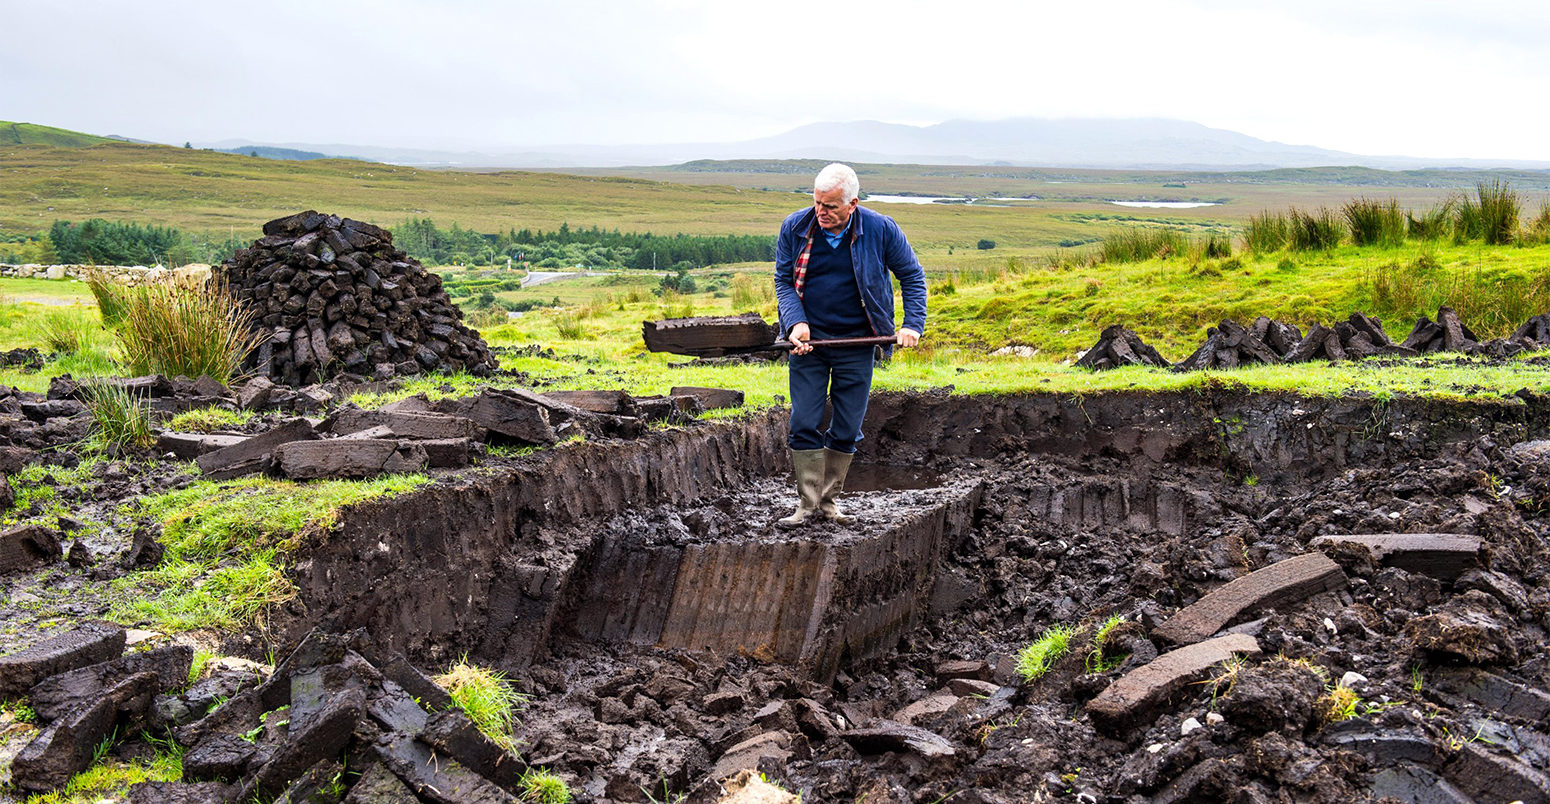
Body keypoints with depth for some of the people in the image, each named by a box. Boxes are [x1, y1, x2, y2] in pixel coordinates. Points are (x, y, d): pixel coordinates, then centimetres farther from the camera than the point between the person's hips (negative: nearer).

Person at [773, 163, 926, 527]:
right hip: (808, 341, 0)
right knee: (804, 424, -3)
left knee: (847, 429, 5)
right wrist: (795, 323, -14)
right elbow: (783, 280, 3)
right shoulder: (795, 228, -5)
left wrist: (912, 324, -6)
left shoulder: (881, 230, -8)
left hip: (856, 345, 0)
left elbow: (912, 275, 4)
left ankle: (828, 500, 20)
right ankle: (808, 504, 8)